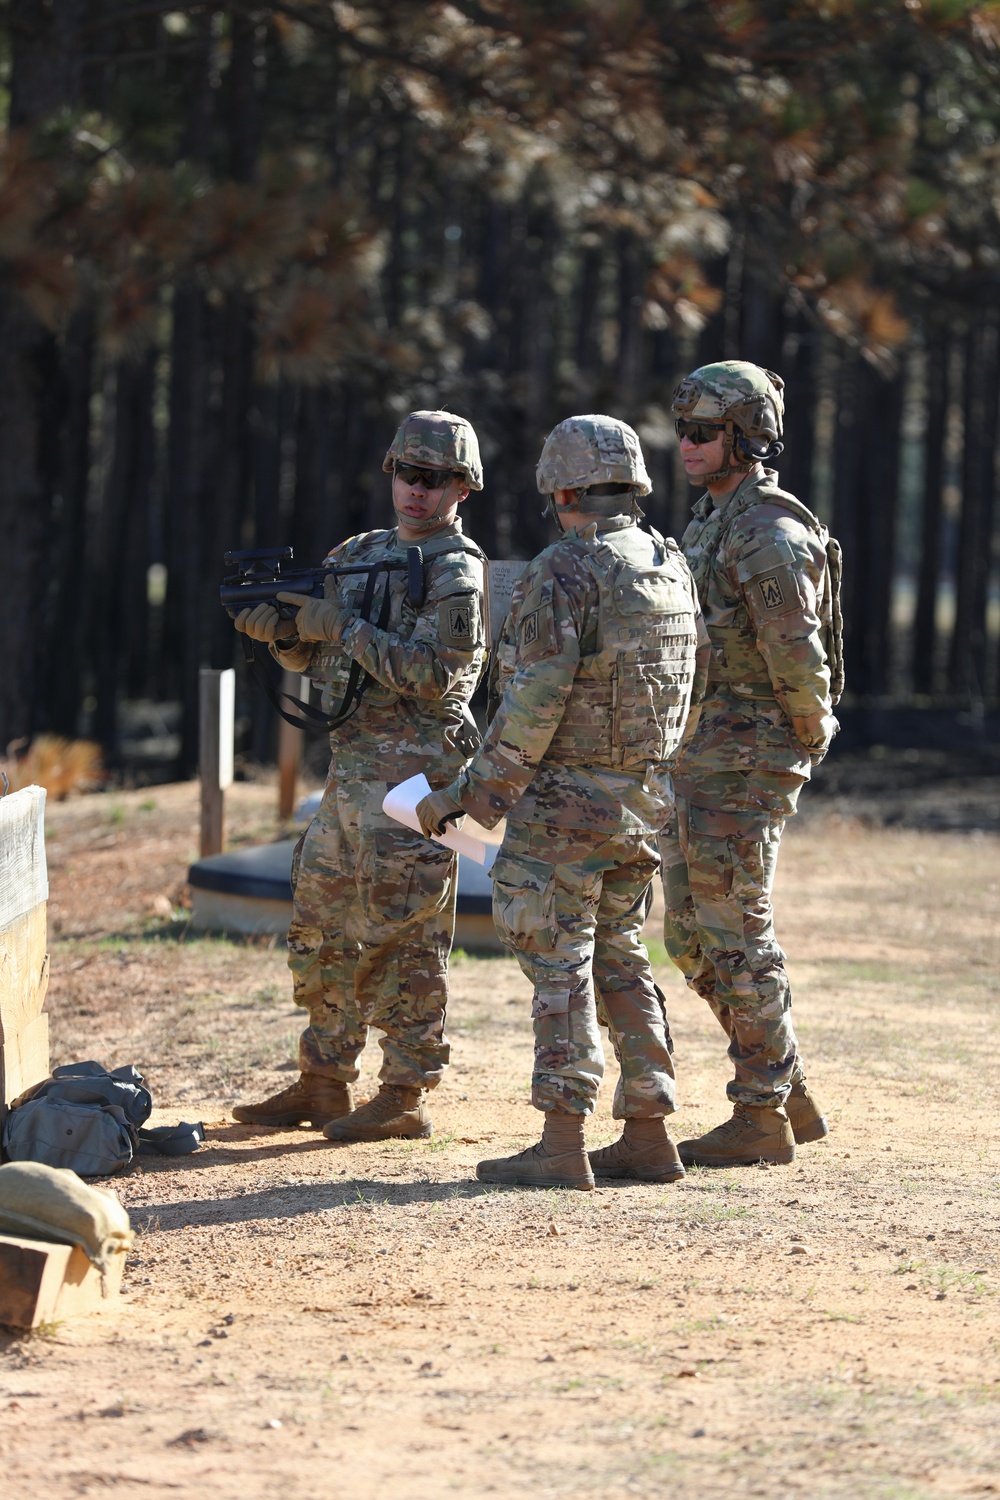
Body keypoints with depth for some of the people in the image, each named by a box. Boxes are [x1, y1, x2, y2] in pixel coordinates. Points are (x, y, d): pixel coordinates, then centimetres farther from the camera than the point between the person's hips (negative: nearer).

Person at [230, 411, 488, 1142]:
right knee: (323, 926, 12)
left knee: (404, 939, -5)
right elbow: (313, 655, 19)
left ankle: (407, 1096, -1)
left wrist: (345, 627, -18)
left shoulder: (456, 572, -10)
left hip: (414, 773, -9)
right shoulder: (362, 552, 14)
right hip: (352, 767, 9)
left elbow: (434, 673, -21)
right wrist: (282, 626, -3)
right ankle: (323, 1083, 21)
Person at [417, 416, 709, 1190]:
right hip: (644, 797, 8)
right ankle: (648, 1135, 15)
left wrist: (472, 796, -12)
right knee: (619, 958, 15)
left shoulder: (563, 574, -16)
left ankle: (563, 1144, -7)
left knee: (559, 961, -5)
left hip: (566, 802, -8)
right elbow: (691, 683, 14)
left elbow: (532, 704, -19)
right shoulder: (674, 568, 9)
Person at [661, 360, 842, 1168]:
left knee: (734, 935, -5)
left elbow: (796, 655, -22)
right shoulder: (711, 524, 16)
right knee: (692, 937, 11)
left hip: (746, 761, -10)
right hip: (696, 760, 10)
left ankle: (762, 1118, 2)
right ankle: (793, 1098, 17)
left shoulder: (770, 535, -17)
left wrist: (808, 739, -8)